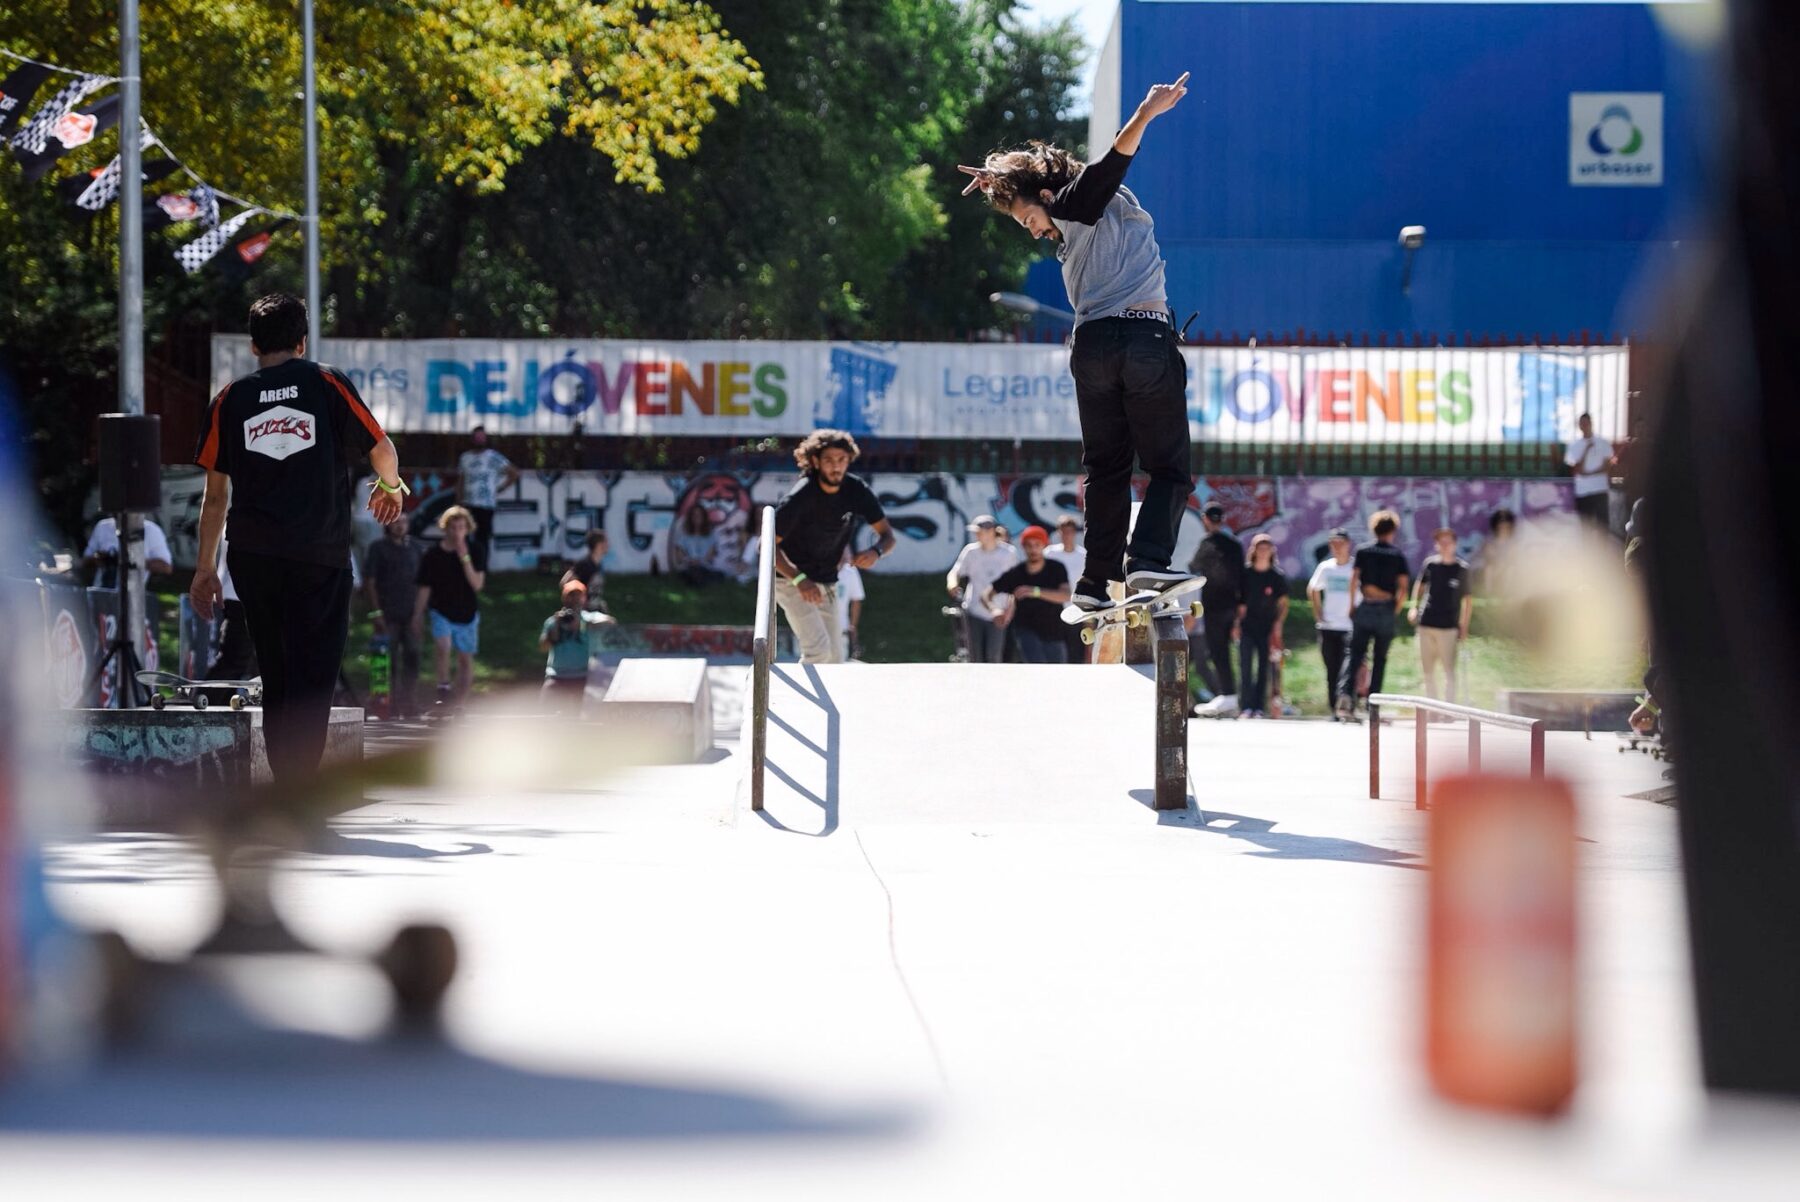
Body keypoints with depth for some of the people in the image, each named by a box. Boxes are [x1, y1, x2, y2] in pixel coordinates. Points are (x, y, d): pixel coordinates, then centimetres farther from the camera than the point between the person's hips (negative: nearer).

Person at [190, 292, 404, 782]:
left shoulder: (230, 399, 9)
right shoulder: (327, 384, 3)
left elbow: (216, 495, 11)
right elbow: (384, 452, 9)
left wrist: (205, 569, 18)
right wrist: (391, 487, 31)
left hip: (252, 558, 3)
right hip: (321, 557, -3)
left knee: (276, 681, 14)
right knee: (310, 685, -5)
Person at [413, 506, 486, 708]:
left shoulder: (476, 551, -4)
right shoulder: (433, 555, -4)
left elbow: (477, 584, -12)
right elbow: (424, 589, 2)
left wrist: (464, 558, -21)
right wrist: (418, 617, 2)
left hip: (467, 613, 2)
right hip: (441, 612, -2)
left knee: (465, 659, 8)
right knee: (443, 647, -27)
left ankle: (458, 702, 18)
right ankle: (443, 689, -17)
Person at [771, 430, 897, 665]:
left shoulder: (857, 491, -9)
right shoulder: (800, 497, -24)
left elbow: (888, 534, -2)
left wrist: (876, 552, -27)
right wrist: (799, 580, -35)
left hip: (827, 583, 6)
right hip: (791, 580, -6)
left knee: (833, 654, 8)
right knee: (818, 649, -22)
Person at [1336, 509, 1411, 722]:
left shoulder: (1363, 551, 5)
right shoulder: (1398, 555, 3)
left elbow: (1354, 578, -1)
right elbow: (1403, 586, -3)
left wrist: (1352, 605, 4)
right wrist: (1396, 609, 7)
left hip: (1364, 607, 1)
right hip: (1386, 609, 0)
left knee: (1354, 655, 1)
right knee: (1380, 658, 8)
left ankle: (1345, 692, -22)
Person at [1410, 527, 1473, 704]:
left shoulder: (1461, 568, -4)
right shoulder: (1429, 564, 3)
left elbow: (1468, 598, 1)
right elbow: (1420, 585, 19)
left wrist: (1464, 626, -1)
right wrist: (1414, 608, 8)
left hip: (1448, 627, -4)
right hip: (1426, 623, 4)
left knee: (1449, 670, -5)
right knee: (1428, 670, 10)